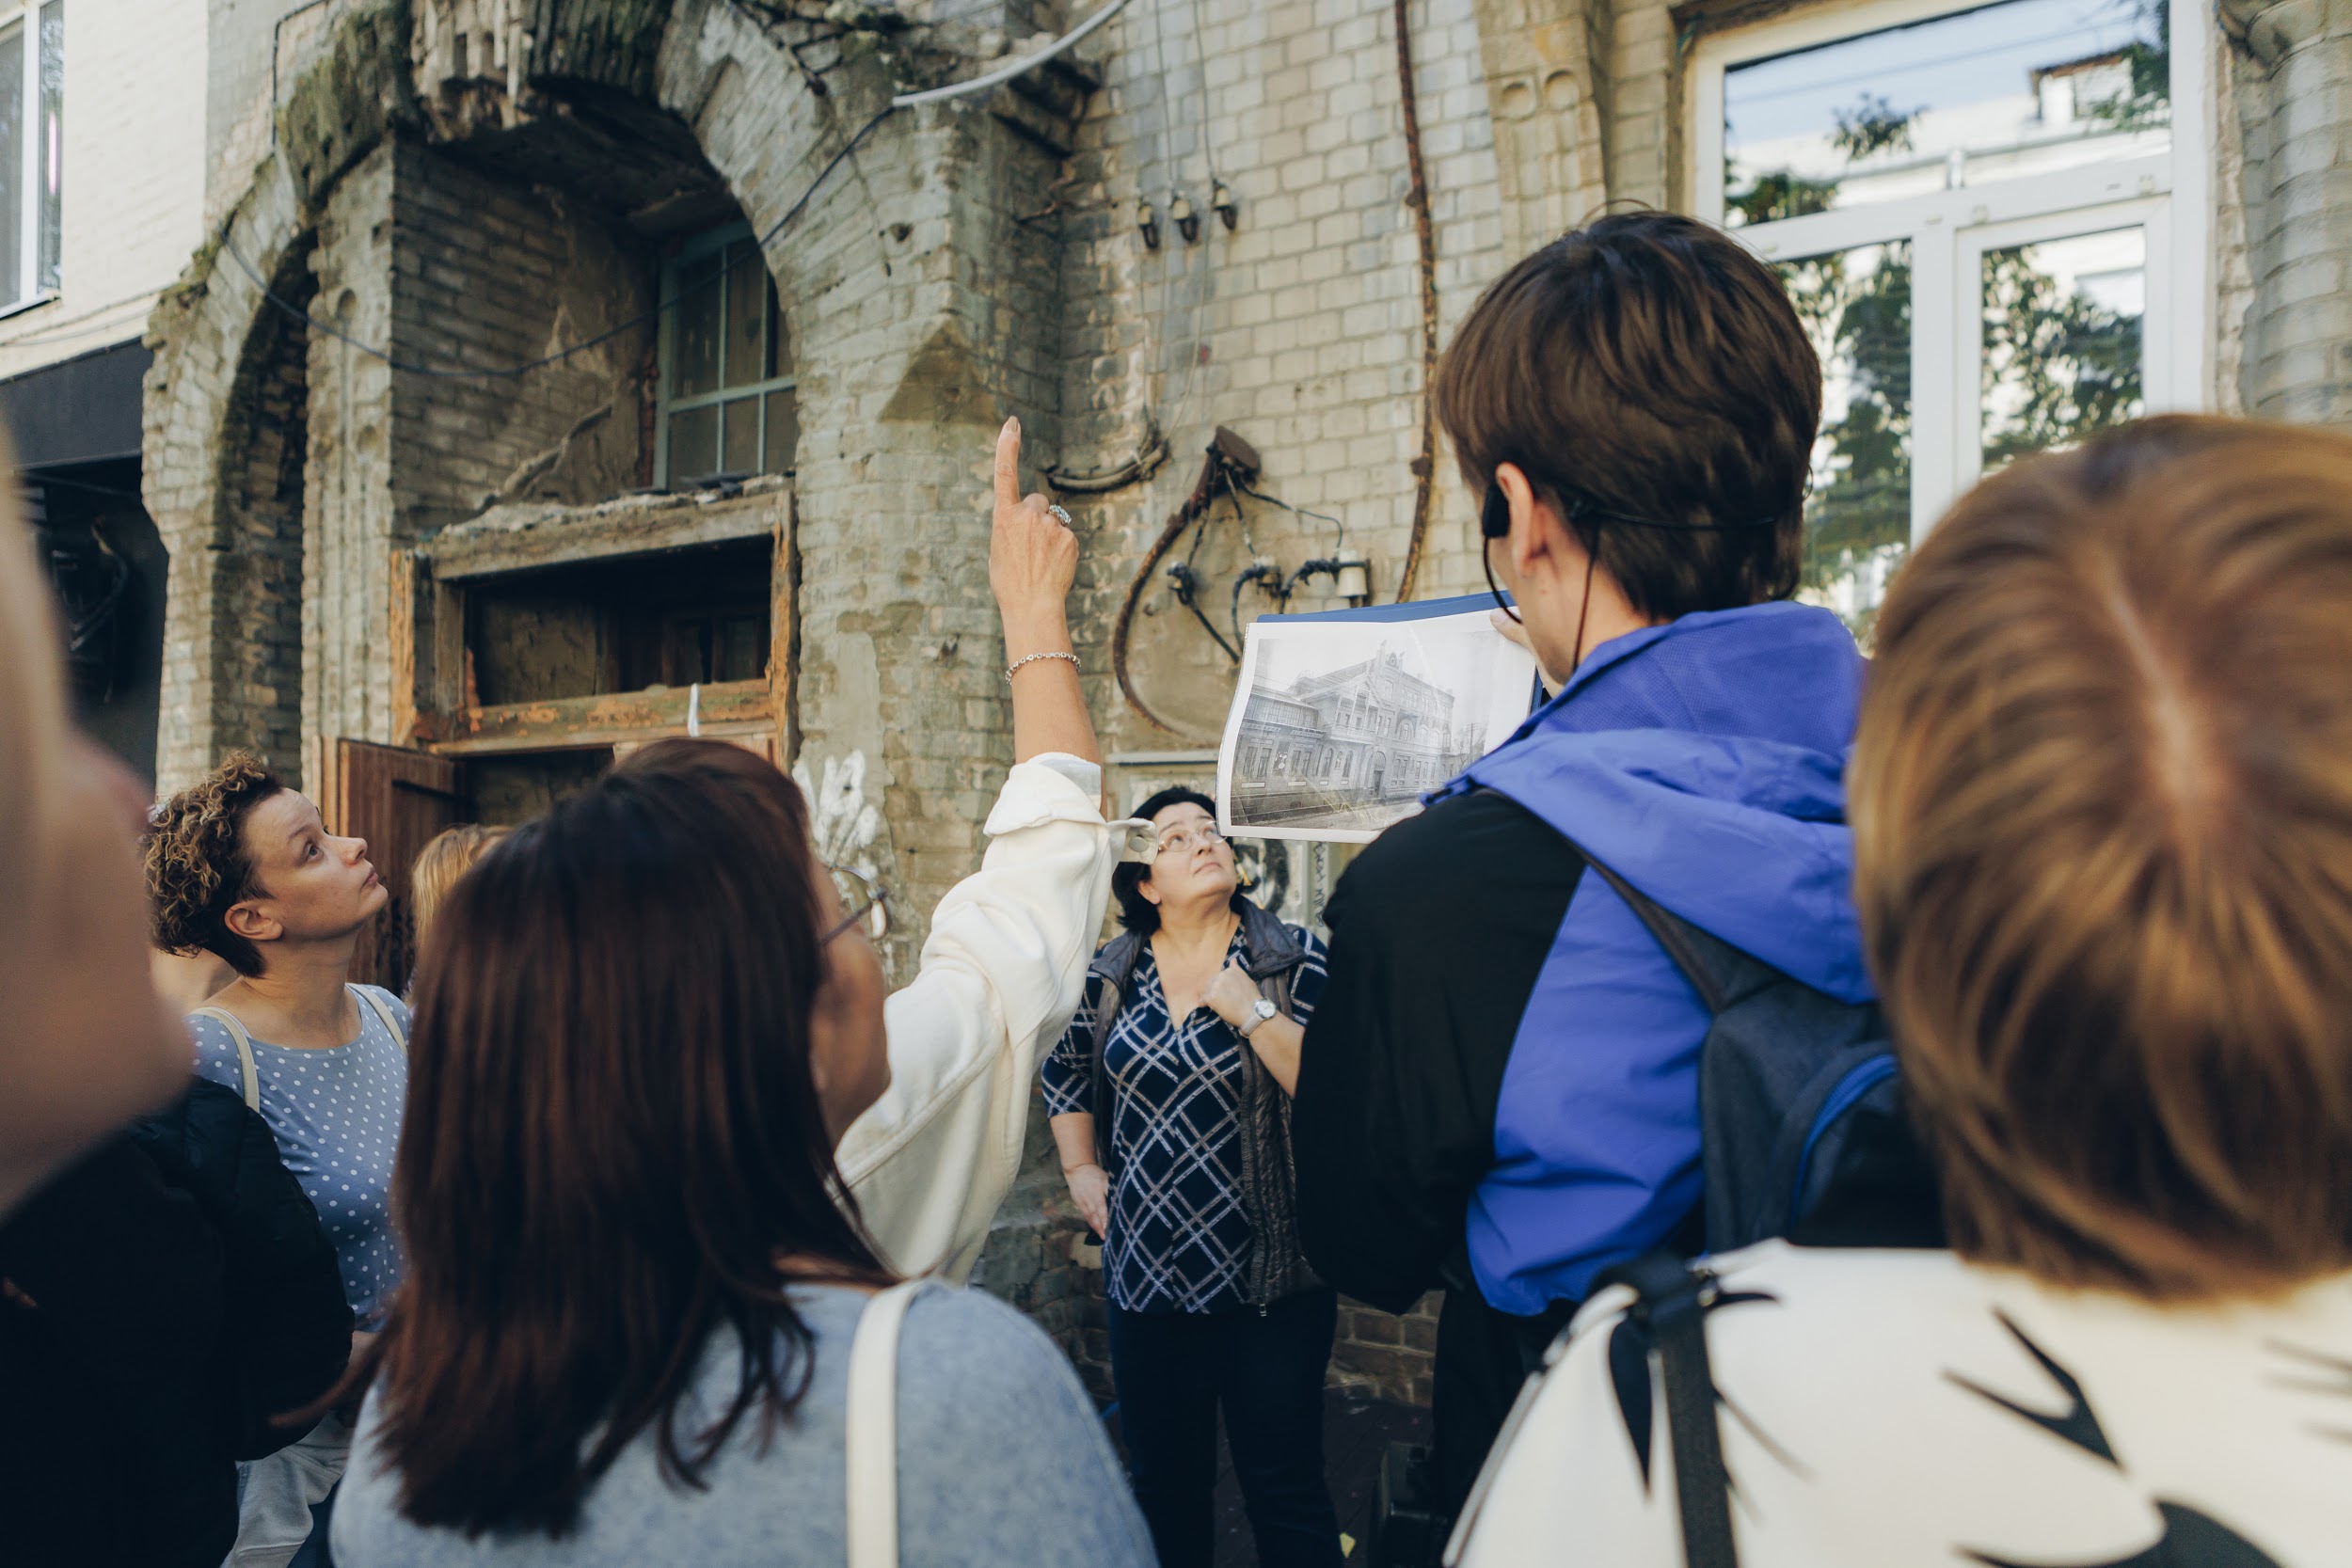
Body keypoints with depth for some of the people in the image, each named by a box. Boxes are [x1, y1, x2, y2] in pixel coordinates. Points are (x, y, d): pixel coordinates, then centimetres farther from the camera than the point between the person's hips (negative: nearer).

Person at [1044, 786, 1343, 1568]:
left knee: (1285, 1489, 7)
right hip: (1145, 1270, 4)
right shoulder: (1110, 974, 3)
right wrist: (1080, 1168, 13)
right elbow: (1064, 1072, 20)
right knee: (1162, 1481, 18)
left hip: (1270, 1276, -3)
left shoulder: (1293, 960, -7)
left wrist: (1254, 1013, -21)